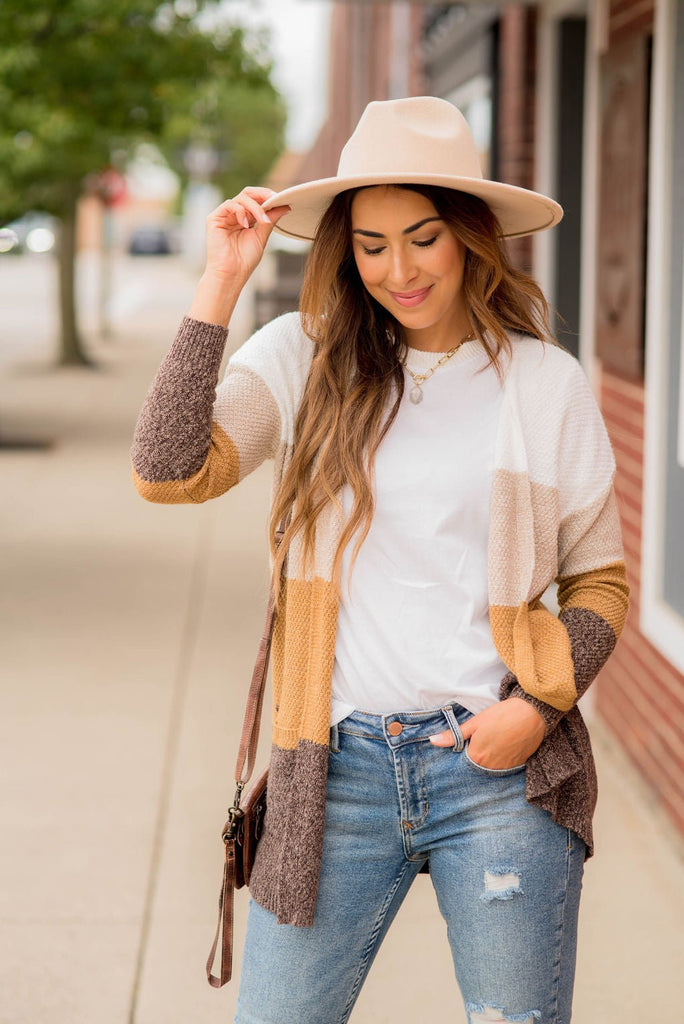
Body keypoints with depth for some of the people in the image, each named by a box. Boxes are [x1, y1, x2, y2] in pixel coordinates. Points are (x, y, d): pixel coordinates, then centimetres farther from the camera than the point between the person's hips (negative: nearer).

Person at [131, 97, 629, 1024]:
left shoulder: (547, 384, 3)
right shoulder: (306, 357, 3)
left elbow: (601, 580, 10)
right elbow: (167, 473, -11)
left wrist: (541, 704, -7)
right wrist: (220, 286, -11)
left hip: (501, 771, 0)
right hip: (343, 767, 1)